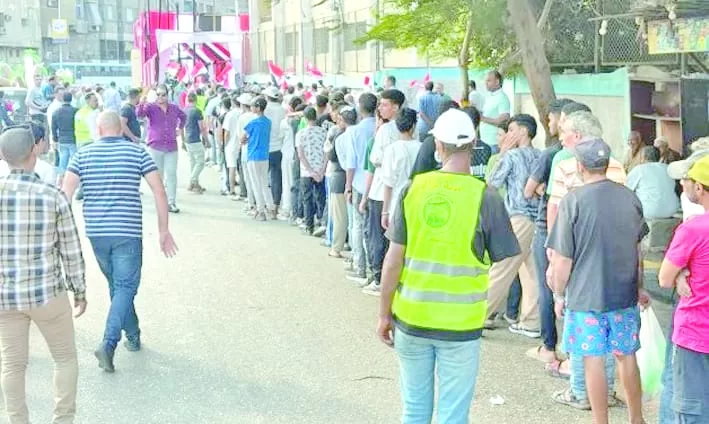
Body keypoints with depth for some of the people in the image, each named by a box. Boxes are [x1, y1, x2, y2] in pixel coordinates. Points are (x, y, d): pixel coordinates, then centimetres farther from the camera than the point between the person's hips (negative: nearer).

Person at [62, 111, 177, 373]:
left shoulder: (83, 155, 3)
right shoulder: (137, 152, 0)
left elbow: (65, 194, -7)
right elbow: (159, 191, -6)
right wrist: (163, 230, 1)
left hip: (96, 232, 3)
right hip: (127, 232, -3)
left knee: (117, 285, 20)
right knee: (125, 287, 1)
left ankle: (133, 336, 33)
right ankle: (108, 344, -15)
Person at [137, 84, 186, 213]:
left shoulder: (174, 108, 8)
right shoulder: (150, 107, -3)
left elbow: (183, 116, 30)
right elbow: (139, 114, -24)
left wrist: (180, 128, 16)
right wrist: (141, 104, -43)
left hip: (171, 147, 2)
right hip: (155, 147, -2)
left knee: (171, 174, 0)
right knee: (158, 175, 7)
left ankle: (171, 202, 4)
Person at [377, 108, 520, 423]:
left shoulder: (414, 189, -5)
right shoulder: (485, 198, -10)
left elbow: (393, 260, -3)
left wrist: (384, 314, 6)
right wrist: (485, 306, 9)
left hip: (411, 318, 2)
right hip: (461, 324, -2)